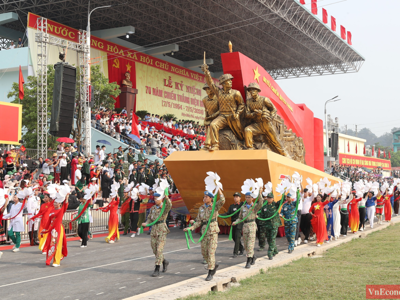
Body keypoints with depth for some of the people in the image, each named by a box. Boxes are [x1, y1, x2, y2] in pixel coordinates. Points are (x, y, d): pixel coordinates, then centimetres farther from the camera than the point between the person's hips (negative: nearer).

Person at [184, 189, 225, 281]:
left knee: (211, 252, -9)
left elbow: (222, 200, -24)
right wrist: (191, 228, -1)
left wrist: (218, 189, -23)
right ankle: (214, 266, 31)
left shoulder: (215, 206, -3)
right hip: (204, 232, 5)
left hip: (213, 232, -5)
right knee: (204, 252, 7)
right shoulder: (201, 208, 10)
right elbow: (198, 222, 12)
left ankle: (210, 274, -4)